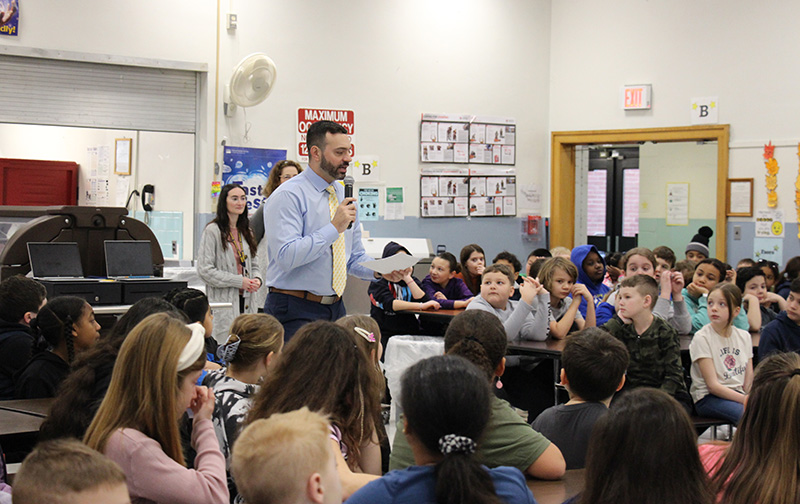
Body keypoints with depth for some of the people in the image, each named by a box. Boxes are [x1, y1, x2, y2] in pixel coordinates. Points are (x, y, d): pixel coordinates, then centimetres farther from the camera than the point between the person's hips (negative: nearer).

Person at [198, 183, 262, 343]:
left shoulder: (246, 232, 17)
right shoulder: (213, 231, -5)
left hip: (246, 302, 6)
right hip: (223, 304, -6)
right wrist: (239, 281, -13)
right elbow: (205, 270, -12)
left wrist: (257, 279, -1)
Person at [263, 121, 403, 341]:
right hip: (296, 312, -7)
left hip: (336, 309, 7)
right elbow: (286, 257, -22)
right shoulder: (287, 196, -10)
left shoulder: (343, 196, 14)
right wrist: (334, 228, -22)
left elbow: (355, 256, 20)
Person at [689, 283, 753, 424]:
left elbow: (749, 381, 9)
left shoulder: (744, 337, 10)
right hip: (708, 398, -5)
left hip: (738, 394, 5)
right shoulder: (701, 338, -7)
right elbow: (712, 385, -12)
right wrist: (746, 400, -21)